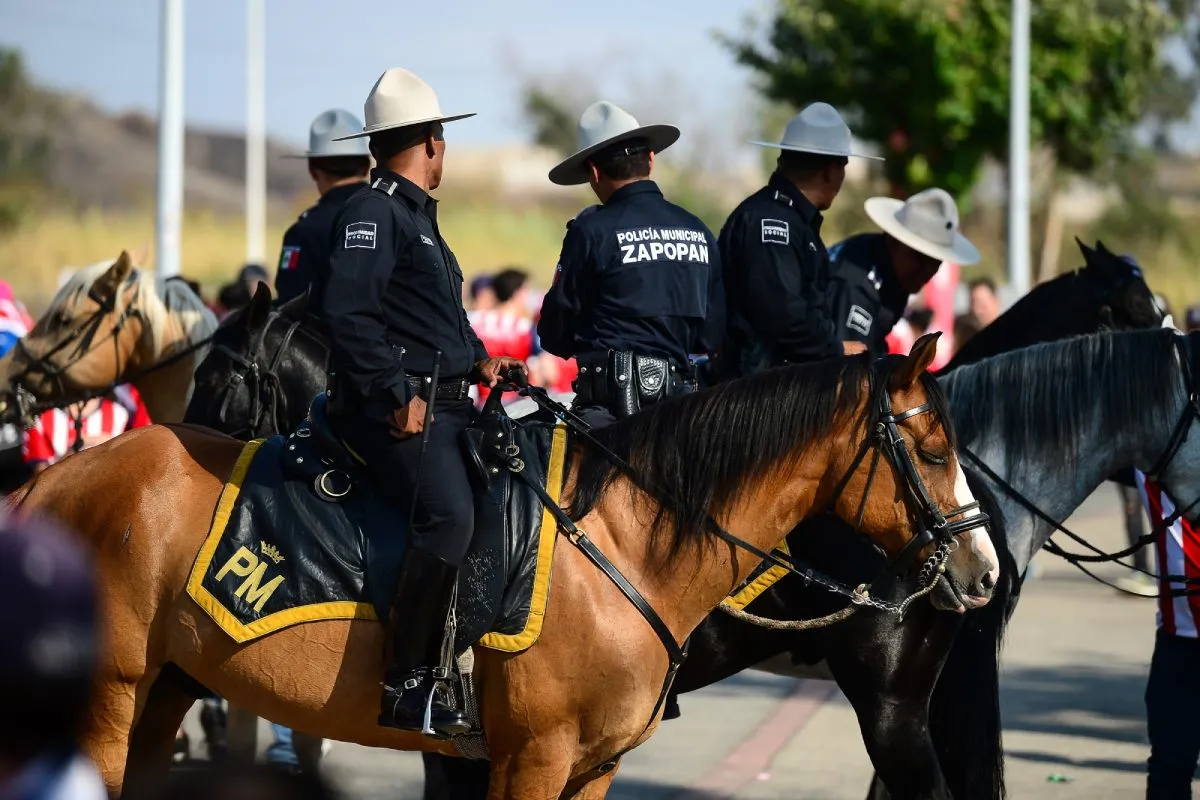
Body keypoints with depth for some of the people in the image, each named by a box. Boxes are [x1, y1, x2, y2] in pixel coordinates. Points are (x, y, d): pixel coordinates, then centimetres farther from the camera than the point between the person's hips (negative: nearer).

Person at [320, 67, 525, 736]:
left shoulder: (418, 215, 24)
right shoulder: (375, 212, -8)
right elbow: (348, 314, -20)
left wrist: (479, 360, 15)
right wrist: (399, 395, -22)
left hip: (447, 402, 11)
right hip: (398, 410, -11)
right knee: (450, 513, -30)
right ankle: (409, 687, -27)